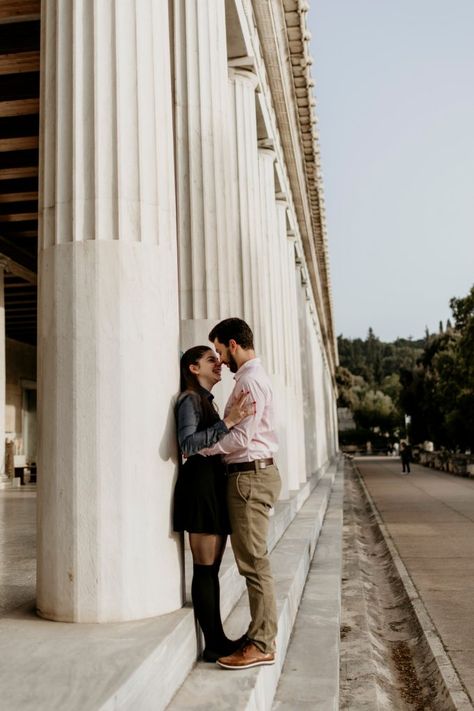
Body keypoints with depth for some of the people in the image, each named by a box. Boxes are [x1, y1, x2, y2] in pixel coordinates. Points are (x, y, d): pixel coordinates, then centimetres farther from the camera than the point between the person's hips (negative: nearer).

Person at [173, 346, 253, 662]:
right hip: (200, 483, -10)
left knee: (212, 567, 12)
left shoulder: (207, 400, 20)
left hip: (214, 483, 10)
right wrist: (227, 422, -29)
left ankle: (217, 638, 19)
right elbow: (189, 443, -23)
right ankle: (214, 644, 2)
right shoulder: (190, 399, -8)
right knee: (205, 568, -4)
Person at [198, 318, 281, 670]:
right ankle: (261, 635, 24)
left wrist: (201, 449, -10)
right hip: (250, 473, 10)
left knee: (254, 562, -4)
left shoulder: (250, 379, -14)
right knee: (254, 561, 15)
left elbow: (241, 437, -19)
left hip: (251, 475, -10)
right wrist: (211, 446, 11)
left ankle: (262, 646, 5)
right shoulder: (252, 376, 17)